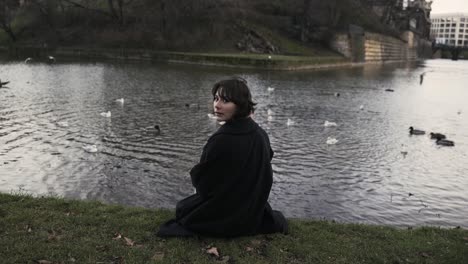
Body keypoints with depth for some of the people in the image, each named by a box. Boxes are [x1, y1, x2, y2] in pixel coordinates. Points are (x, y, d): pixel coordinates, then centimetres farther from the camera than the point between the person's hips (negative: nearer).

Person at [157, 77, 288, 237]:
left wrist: (195, 176, 7)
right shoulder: (261, 135, -11)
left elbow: (200, 180, -14)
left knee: (182, 207, 24)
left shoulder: (220, 140, -30)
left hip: (224, 218, -5)